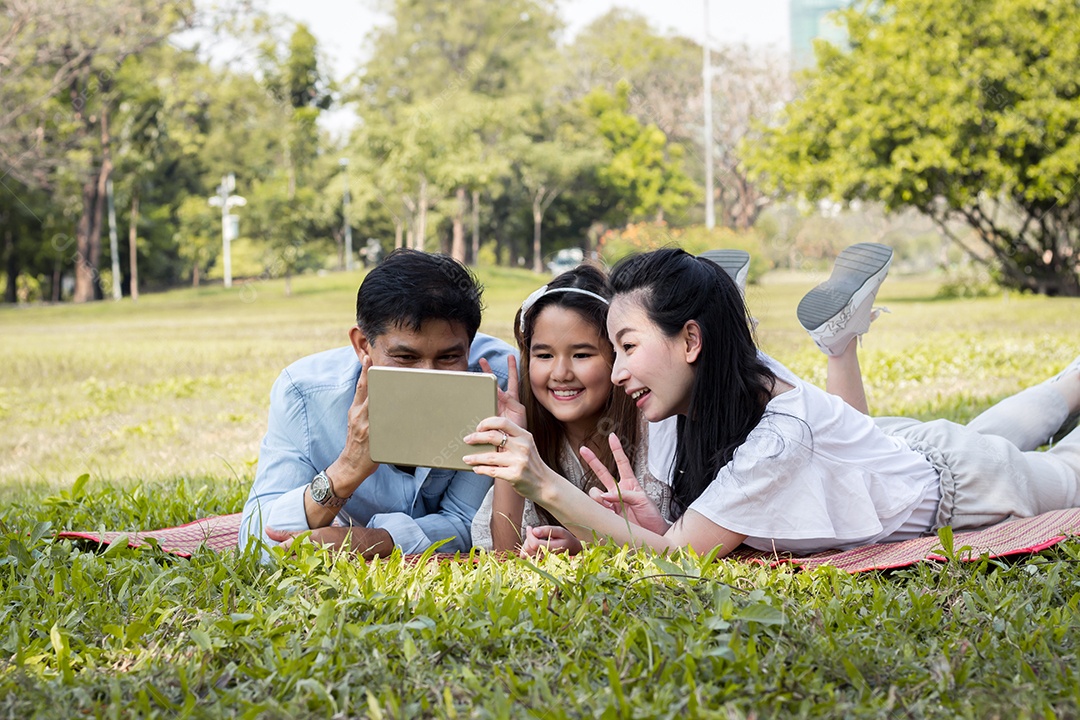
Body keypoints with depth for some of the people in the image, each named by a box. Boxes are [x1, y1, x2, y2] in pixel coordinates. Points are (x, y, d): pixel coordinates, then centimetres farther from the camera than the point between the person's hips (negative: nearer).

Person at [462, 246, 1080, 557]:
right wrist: (648, 520, -40)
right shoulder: (697, 391, -23)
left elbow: (679, 557, -44)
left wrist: (545, 486, -53)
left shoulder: (778, 431, -44)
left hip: (954, 480, -5)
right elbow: (696, 536, -17)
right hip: (895, 444, 5)